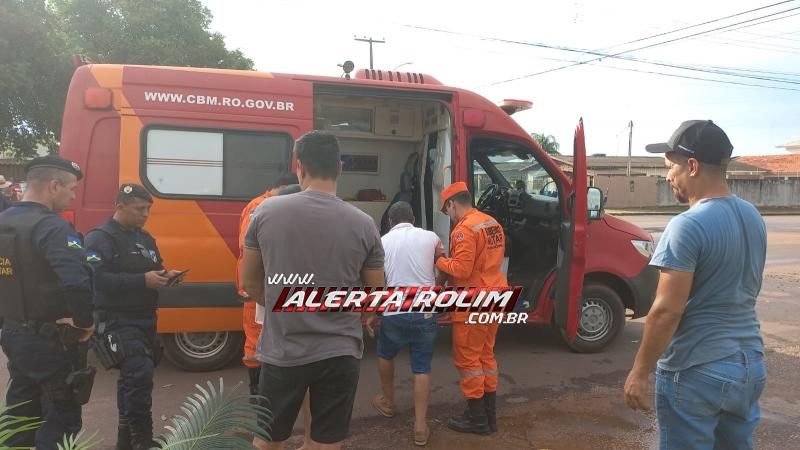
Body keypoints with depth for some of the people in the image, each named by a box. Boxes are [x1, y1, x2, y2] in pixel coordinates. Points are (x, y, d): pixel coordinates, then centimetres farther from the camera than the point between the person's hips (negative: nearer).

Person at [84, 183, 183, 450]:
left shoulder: (145, 238, 15)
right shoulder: (100, 237, -12)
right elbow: (95, 278, -24)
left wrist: (164, 276, 0)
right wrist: (142, 280, -26)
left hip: (145, 319, 9)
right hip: (117, 320, -9)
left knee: (132, 377, 17)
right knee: (140, 375, -18)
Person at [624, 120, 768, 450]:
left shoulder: (688, 226, -21)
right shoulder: (753, 218, 4)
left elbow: (667, 311, -22)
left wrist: (640, 372, -14)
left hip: (696, 372, -8)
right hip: (751, 364, 8)